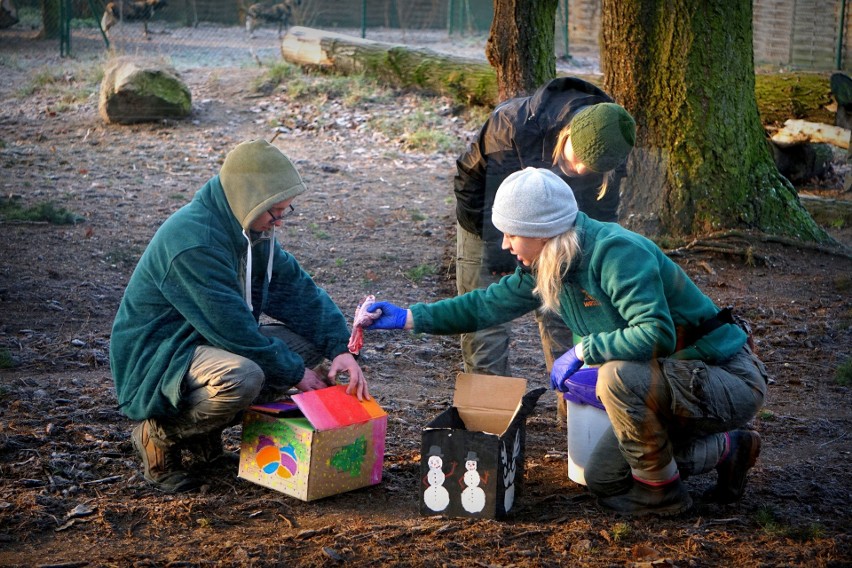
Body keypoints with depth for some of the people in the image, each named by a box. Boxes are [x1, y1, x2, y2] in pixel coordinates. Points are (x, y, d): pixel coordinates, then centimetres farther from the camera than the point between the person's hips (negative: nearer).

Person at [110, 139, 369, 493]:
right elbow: (233, 328, -27)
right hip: (156, 357, -10)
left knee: (314, 343, -1)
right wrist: (294, 373, -18)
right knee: (241, 377, -38)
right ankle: (160, 433, -9)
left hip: (214, 342, 10)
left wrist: (340, 347, -11)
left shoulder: (251, 230, 3)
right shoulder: (193, 241, -27)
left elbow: (297, 289, 3)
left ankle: (202, 429, 4)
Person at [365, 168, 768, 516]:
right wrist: (408, 318, 9)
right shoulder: (546, 267, 0)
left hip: (729, 381, -9)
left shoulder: (617, 253, -28)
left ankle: (659, 490, -10)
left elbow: (656, 335, -37)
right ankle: (726, 449, 19)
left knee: (618, 374, -34)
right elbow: (489, 304, 12)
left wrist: (582, 351, -25)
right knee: (602, 479, 12)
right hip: (677, 379, 10)